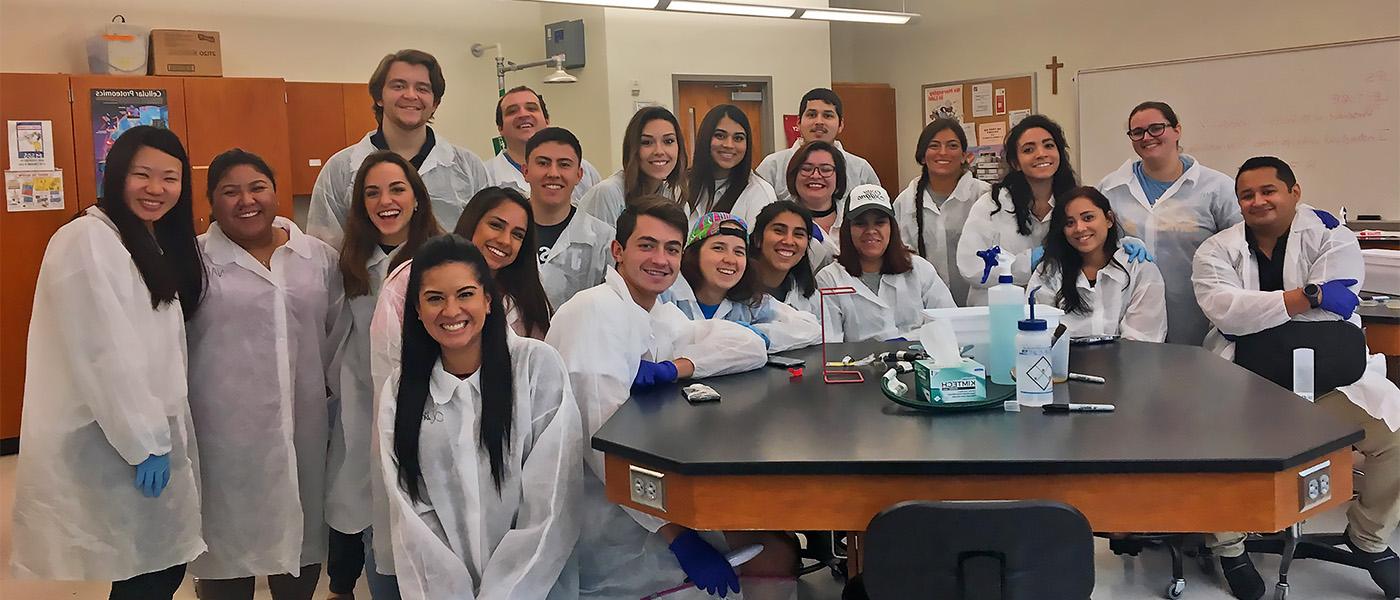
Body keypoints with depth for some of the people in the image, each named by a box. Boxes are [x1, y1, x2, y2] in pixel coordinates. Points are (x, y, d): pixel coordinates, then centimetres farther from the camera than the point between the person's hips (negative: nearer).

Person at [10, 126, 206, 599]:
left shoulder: (159, 244, 13)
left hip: (147, 431, 9)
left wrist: (161, 434, 11)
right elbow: (105, 355, -21)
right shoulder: (88, 240, -16)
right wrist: (143, 442, -19)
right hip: (103, 441, -8)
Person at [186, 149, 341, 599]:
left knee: (303, 541, 13)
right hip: (226, 437, -3)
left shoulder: (320, 258, 8)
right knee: (229, 543, 6)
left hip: (303, 433, 3)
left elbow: (337, 340, 13)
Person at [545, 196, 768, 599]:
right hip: (597, 516, -8)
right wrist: (680, 536, -27)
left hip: (637, 493, 8)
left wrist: (672, 368, -16)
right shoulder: (596, 309, -16)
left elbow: (752, 347, 3)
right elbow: (604, 436, -24)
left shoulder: (663, 318, 11)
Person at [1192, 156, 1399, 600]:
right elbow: (1227, 313, -14)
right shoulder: (1216, 252, 5)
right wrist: (1308, 296, -19)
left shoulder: (1332, 237, 2)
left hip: (1328, 375, 0)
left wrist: (1255, 313, -8)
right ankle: (1227, 543, -1)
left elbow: (1332, 308, -14)